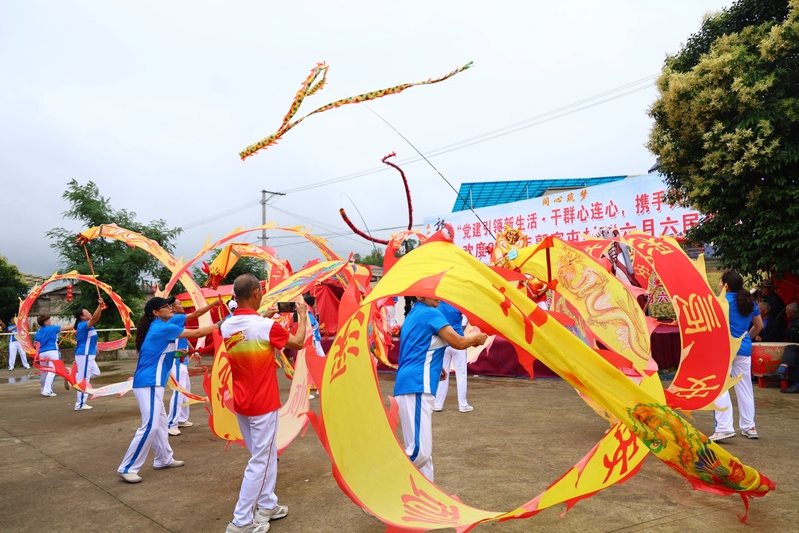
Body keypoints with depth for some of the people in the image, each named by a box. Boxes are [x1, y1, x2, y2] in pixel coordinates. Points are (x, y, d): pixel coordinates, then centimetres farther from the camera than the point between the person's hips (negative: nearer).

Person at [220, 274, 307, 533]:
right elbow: (298, 343, -4)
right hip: (262, 405, -7)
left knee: (267, 455, 20)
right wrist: (302, 315, 9)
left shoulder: (226, 327, 0)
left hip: (241, 404, 7)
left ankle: (267, 506, 30)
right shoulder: (266, 326, -20)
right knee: (260, 461, 4)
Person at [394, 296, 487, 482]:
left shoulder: (413, 314, 19)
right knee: (419, 451, -12)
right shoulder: (430, 313, -8)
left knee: (423, 450, 12)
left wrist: (436, 368, 24)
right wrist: (477, 338, 12)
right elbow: (458, 343, -6)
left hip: (411, 386, 10)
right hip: (416, 388, -10)